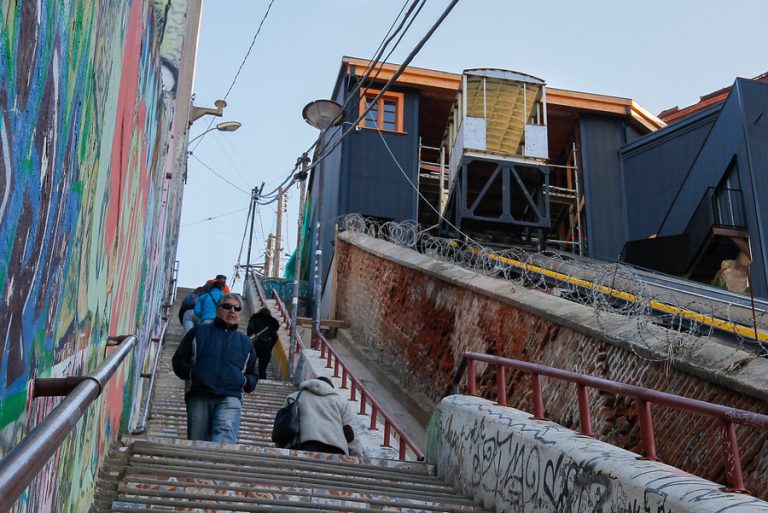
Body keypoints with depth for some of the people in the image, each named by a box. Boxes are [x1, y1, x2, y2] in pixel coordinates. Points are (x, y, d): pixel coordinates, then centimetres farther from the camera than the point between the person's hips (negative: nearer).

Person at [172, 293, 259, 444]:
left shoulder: (245, 342, 26)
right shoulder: (198, 332, 21)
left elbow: (253, 376, 30)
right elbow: (178, 360, 18)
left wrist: (245, 381, 6)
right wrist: (191, 372, -2)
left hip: (230, 399, 0)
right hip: (199, 397, 0)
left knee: (225, 433, -27)